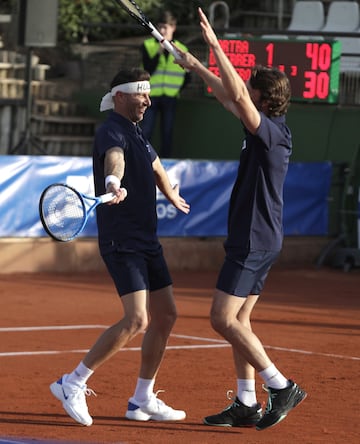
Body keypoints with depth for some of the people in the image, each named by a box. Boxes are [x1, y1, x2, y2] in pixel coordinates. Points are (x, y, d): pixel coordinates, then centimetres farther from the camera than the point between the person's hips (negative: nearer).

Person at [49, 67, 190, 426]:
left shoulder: (136, 133, 17)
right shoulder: (112, 131, -13)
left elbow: (155, 167, 37)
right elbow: (114, 158, -38)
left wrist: (172, 197, 54)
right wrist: (114, 182, -59)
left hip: (146, 241, 10)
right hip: (121, 241, -10)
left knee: (165, 315, 10)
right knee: (136, 319, -19)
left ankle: (142, 400, 19)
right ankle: (72, 384, -10)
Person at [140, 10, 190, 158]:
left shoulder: (181, 49, 6)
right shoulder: (148, 45, 0)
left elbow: (187, 76, 13)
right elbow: (148, 69, -11)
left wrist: (177, 89, 2)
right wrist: (159, 52, -21)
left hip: (170, 97, 2)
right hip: (151, 96, -2)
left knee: (167, 134, 4)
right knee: (145, 132, -5)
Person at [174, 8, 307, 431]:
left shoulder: (271, 132, -17)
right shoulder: (265, 129, 10)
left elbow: (238, 97, -30)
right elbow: (231, 98, 26)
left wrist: (215, 45, -29)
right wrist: (197, 67, 31)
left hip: (255, 241, -10)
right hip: (252, 240, 10)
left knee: (224, 319, -11)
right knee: (238, 322, 11)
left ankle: (281, 387, -9)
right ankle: (246, 404, 12)